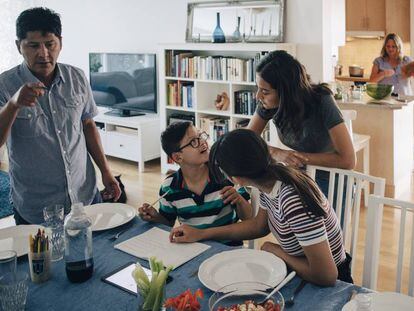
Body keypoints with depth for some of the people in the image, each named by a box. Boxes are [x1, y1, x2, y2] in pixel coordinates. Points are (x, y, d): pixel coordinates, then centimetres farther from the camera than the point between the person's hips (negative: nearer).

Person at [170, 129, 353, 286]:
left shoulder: (293, 202, -35)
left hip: (325, 285, -7)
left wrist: (275, 250, -18)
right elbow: (259, 226, 9)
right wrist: (200, 234, 7)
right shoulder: (270, 180, -9)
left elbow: (326, 276, -33)